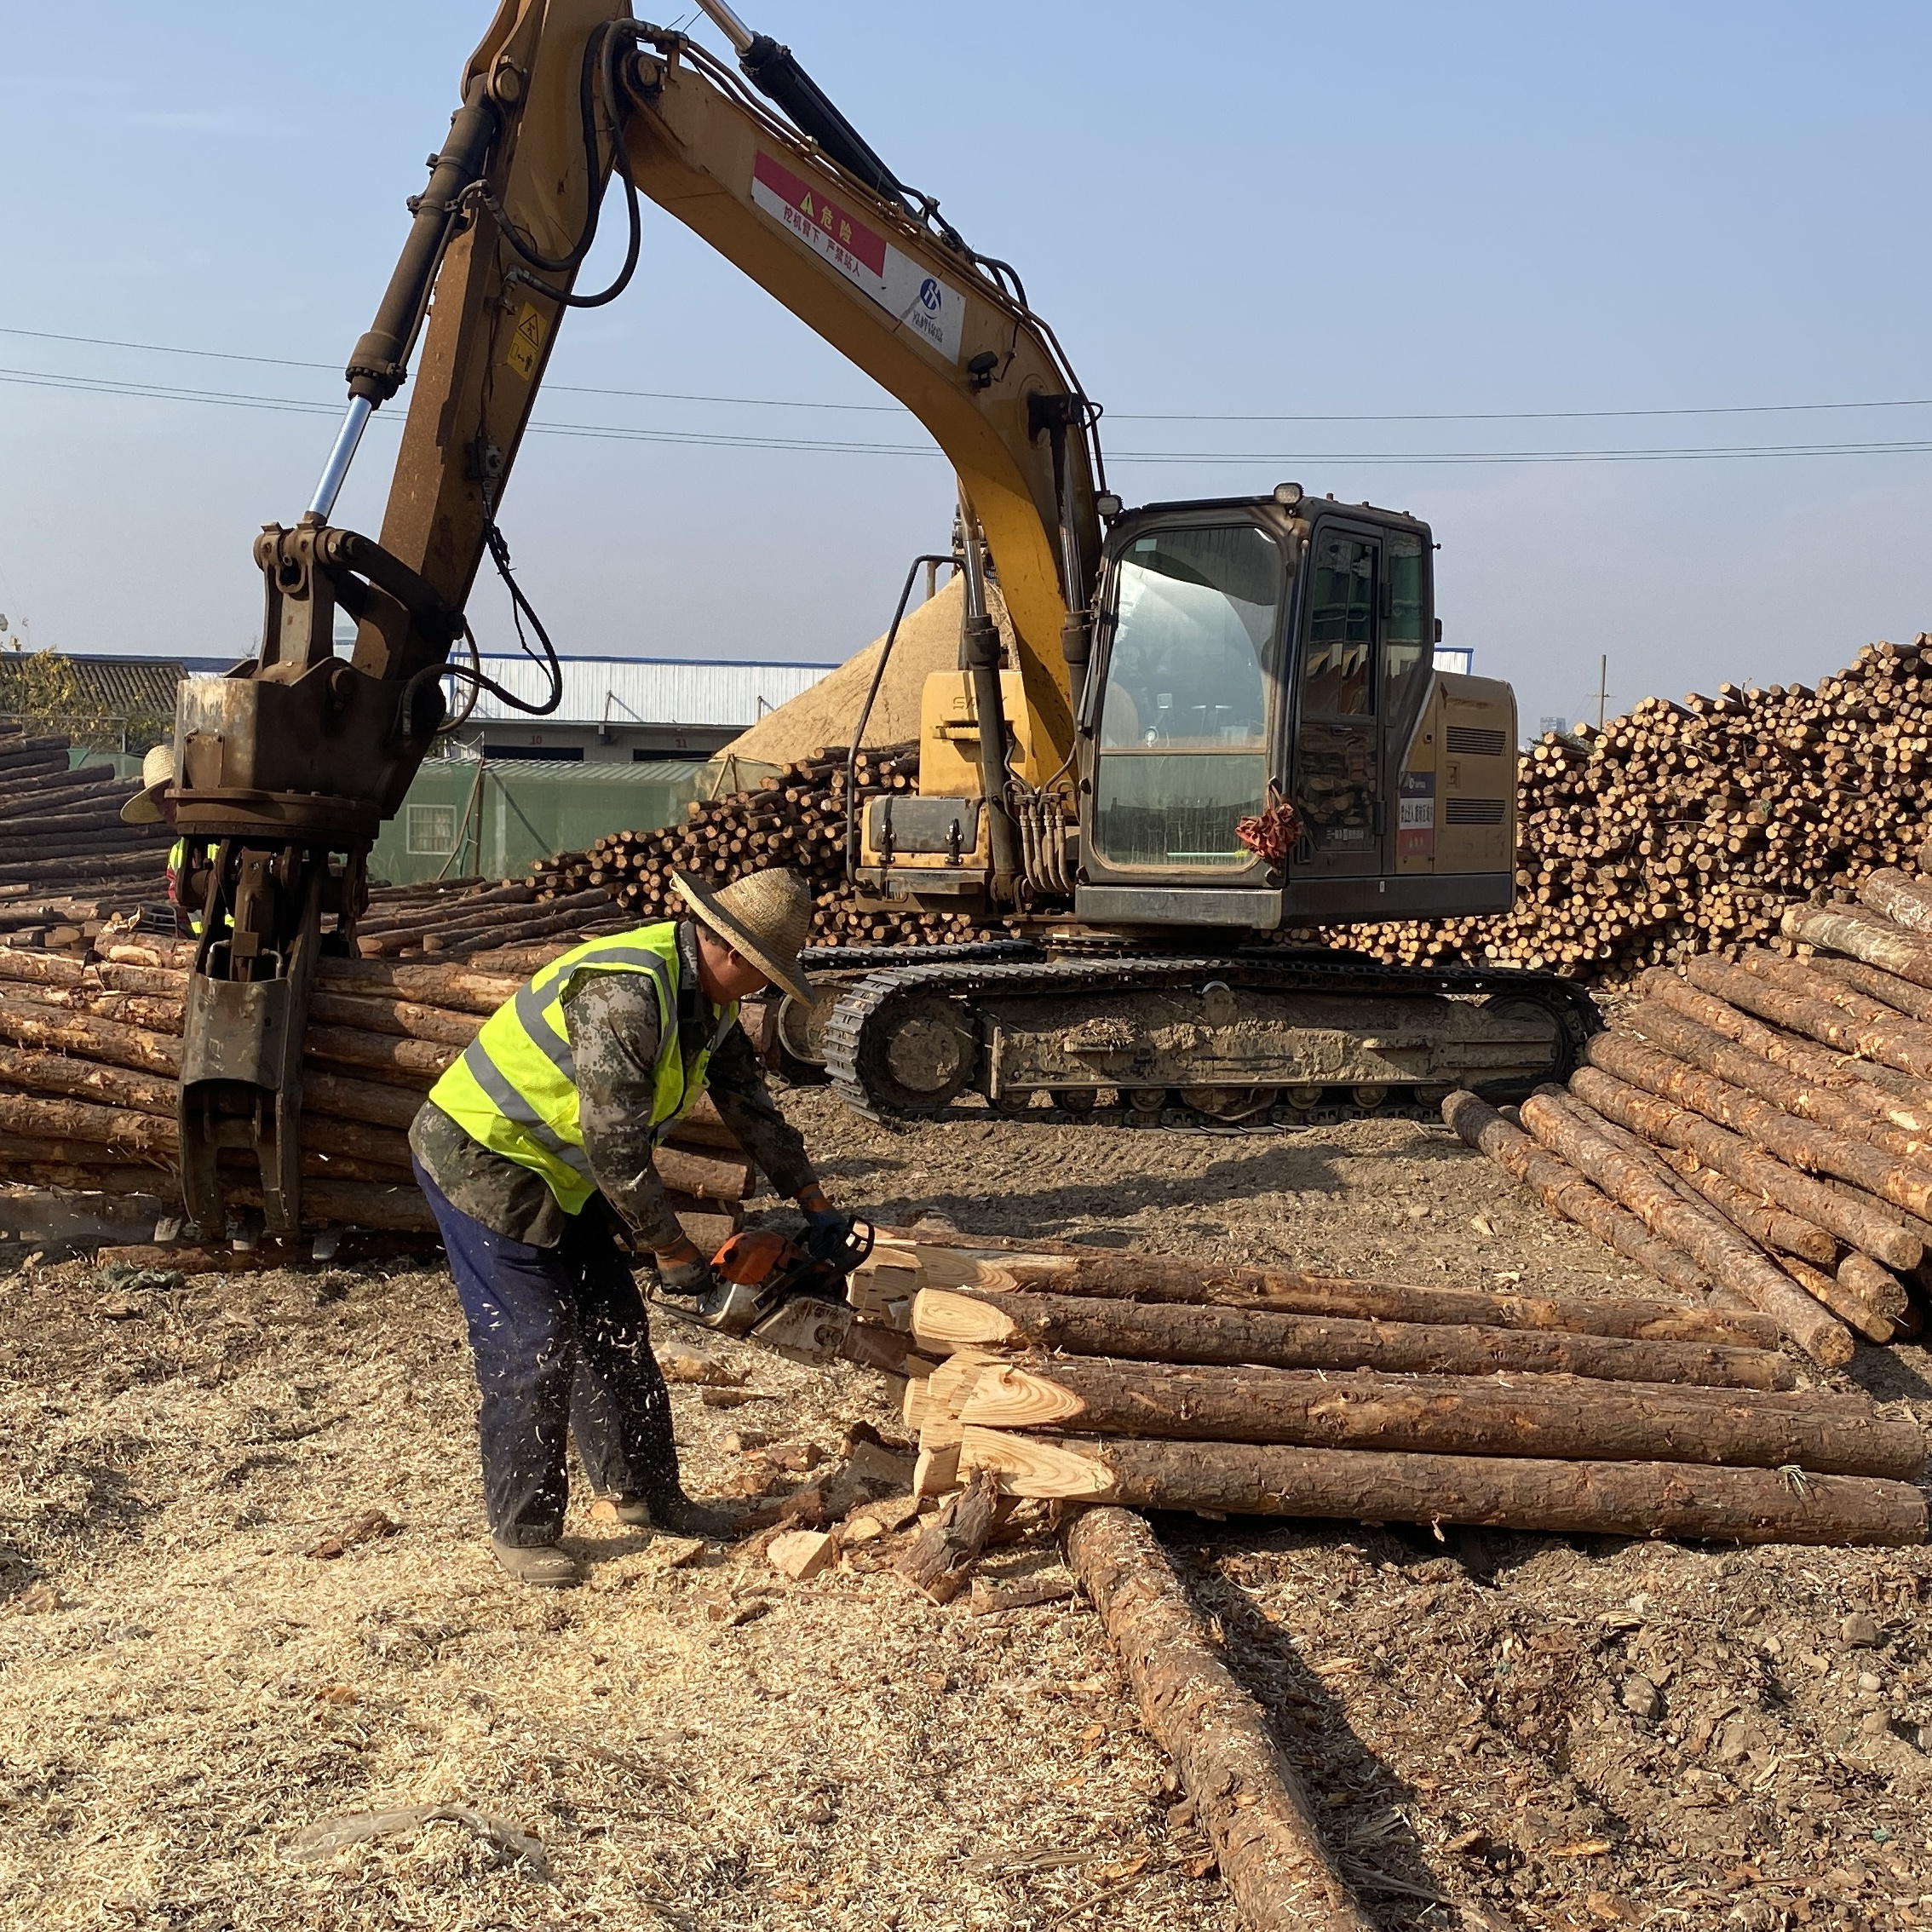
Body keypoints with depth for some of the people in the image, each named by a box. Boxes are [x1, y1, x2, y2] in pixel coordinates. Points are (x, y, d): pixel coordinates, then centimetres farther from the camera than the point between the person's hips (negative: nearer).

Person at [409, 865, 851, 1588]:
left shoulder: (707, 996, 0)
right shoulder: (624, 993, -31)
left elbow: (750, 1105, 12)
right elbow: (617, 1150, -29)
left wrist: (815, 1205, 13)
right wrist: (673, 1252, -18)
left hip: (555, 1169, 10)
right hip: (480, 1157, -10)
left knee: (613, 1325, 11)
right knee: (533, 1345, -7)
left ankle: (645, 1491, 24)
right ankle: (521, 1530, 7)